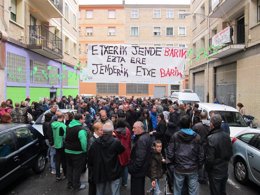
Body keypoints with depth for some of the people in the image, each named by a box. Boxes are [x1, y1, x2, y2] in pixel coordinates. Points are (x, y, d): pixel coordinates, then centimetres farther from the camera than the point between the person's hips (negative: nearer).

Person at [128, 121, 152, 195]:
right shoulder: (146, 136, 4)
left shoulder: (141, 140, -27)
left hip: (138, 170, -10)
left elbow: (140, 158, -30)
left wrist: (132, 168, -21)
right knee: (140, 189, 25)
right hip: (142, 168, 10)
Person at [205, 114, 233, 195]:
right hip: (225, 170, 7)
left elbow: (210, 158, -23)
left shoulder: (211, 138, -27)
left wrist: (207, 168, -6)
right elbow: (230, 153, 7)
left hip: (215, 172, -7)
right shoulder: (226, 136, -4)